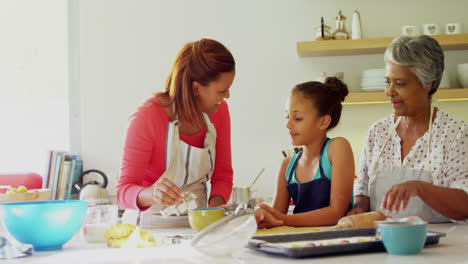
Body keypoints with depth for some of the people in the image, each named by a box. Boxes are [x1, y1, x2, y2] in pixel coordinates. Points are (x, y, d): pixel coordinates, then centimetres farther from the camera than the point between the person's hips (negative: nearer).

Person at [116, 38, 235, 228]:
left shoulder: (219, 110, 1)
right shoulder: (147, 117, -17)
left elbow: (223, 174, 9)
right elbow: (124, 191, -16)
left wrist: (215, 205, -11)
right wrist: (151, 194, -37)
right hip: (152, 223, -3)